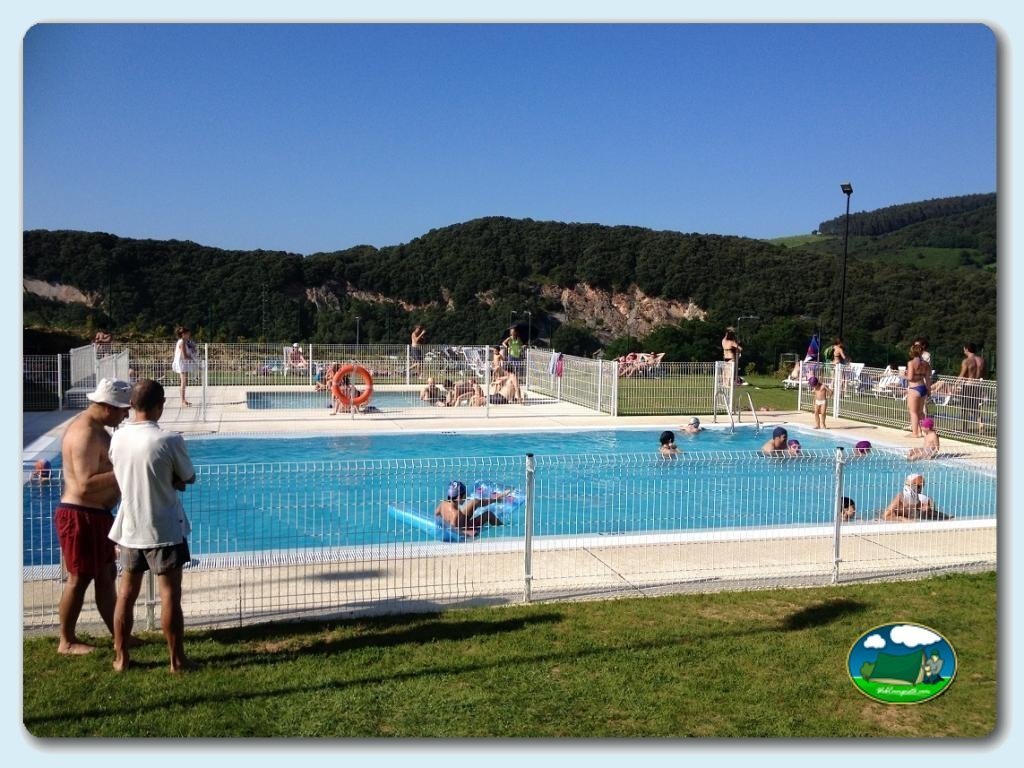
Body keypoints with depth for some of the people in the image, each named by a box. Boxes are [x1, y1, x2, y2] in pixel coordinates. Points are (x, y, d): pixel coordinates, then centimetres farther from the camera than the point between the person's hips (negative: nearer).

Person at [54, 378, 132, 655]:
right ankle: (66, 642, 15)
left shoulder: (96, 428, 11)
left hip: (97, 515, 10)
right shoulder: (85, 433, -22)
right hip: (81, 516, -10)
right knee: (80, 579, 1)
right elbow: (85, 484, -29)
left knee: (106, 575, 15)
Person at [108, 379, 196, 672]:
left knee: (126, 594, 15)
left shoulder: (117, 437, -2)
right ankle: (177, 661, 12)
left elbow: (121, 474, 11)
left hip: (129, 527, 5)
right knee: (170, 595, 4)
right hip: (164, 529, -5)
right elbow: (188, 478, -6)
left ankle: (120, 658, 25)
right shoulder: (169, 440, -19)